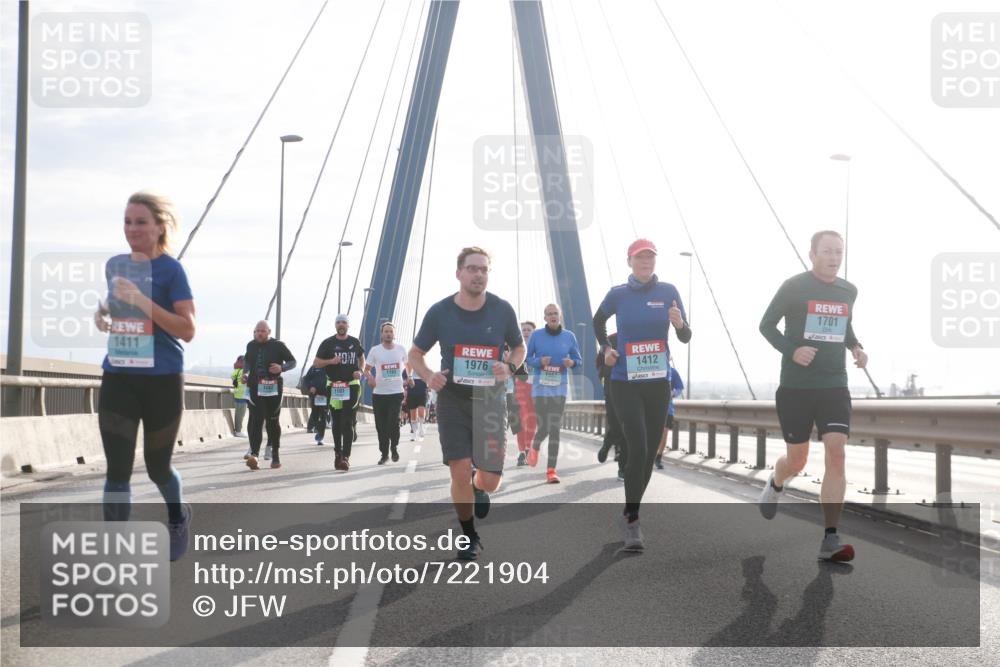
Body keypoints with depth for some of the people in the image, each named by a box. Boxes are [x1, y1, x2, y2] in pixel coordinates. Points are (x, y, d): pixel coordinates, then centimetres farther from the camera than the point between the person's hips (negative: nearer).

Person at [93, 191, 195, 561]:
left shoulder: (171, 270, -9)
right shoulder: (114, 265, 8)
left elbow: (188, 330, -15)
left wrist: (141, 300, -24)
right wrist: (101, 314, 2)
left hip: (162, 380, -4)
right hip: (117, 378, 4)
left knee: (157, 466, 11)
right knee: (117, 469, -6)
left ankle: (178, 517, 43)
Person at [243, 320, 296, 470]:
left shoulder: (278, 345, -1)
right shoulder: (251, 346, 10)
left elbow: (292, 361, 4)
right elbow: (246, 360, 29)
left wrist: (282, 368, -16)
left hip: (273, 389, -2)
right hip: (255, 389, 2)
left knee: (273, 422, 7)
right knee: (256, 421, -11)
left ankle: (275, 456, 20)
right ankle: (254, 454, -22)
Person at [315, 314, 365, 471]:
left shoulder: (355, 342, 8)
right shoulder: (328, 343, 2)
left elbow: (361, 358, 23)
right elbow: (316, 363, 4)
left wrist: (360, 371, 2)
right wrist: (330, 361, -14)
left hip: (352, 386, 0)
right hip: (335, 386, 0)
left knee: (348, 422, -9)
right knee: (337, 422, 7)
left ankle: (345, 457, -12)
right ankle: (338, 452, 21)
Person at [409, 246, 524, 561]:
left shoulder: (502, 310, -6)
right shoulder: (439, 312, -7)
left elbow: (519, 347, 10)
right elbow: (415, 354, 5)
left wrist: (510, 367, -13)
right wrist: (428, 376, -16)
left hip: (490, 401, 0)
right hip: (452, 399, 0)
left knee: (490, 481, -4)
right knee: (460, 474, -7)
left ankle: (479, 488, 36)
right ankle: (469, 537, 17)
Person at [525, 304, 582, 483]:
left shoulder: (569, 337, 3)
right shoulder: (536, 336, -2)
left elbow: (578, 358, 11)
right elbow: (527, 358, 4)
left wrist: (572, 362, -12)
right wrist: (539, 361, -16)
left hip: (559, 389, 1)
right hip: (540, 387, -1)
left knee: (555, 430, -5)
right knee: (543, 428, -4)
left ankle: (551, 471, -1)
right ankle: (535, 446, 33)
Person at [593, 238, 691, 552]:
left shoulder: (668, 292, -2)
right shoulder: (618, 294, -3)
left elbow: (686, 338, -1)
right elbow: (598, 321, 18)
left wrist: (680, 324, -23)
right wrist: (605, 348, 3)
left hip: (658, 383, 3)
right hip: (625, 383, -3)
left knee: (650, 452, 10)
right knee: (637, 448, -16)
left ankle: (630, 512, 30)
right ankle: (633, 523, -11)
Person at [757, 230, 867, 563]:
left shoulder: (848, 291, 8)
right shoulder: (794, 286, -7)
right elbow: (767, 325, -2)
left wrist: (856, 348, 4)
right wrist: (791, 350, -18)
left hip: (835, 386, 3)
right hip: (796, 387, -3)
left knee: (836, 453, -13)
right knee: (797, 460, 6)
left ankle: (829, 539, -11)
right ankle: (775, 485, 45)